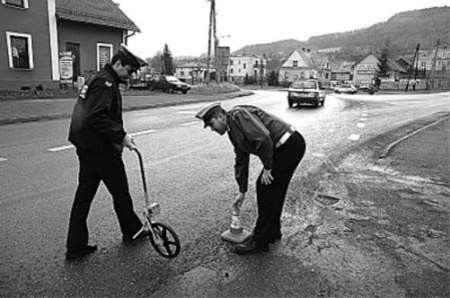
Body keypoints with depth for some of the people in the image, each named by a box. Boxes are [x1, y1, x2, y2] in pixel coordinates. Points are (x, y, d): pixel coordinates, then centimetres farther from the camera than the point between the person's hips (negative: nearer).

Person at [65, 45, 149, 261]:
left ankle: (75, 246, 21)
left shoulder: (97, 79, 17)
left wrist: (118, 135, 18)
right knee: (120, 192, 8)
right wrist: (121, 136, -25)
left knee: (84, 195, 12)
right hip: (102, 150, -10)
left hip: (86, 148, 10)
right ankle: (132, 231, 29)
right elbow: (96, 118, -27)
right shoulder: (106, 83, -16)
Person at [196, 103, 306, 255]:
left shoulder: (237, 114, -14)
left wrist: (267, 167, -16)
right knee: (274, 190, 16)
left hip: (290, 144, -9)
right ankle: (273, 231, 33)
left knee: (265, 188, -4)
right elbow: (241, 162, 22)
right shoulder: (233, 132, 16)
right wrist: (242, 192, 25)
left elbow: (263, 138, -26)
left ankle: (259, 241, 7)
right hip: (286, 146, 9)